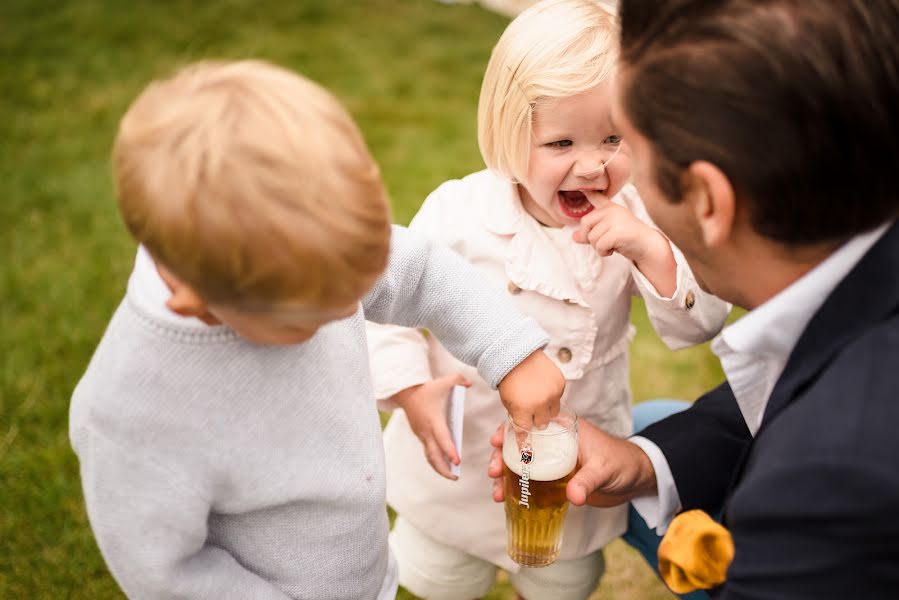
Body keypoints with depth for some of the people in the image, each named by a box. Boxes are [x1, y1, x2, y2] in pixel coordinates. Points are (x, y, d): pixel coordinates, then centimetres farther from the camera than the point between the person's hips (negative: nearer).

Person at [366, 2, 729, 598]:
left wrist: (650, 250, -36)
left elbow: (700, 325, -21)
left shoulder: (635, 221, -17)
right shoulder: (458, 213, -21)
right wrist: (411, 390, -20)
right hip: (462, 456, -1)